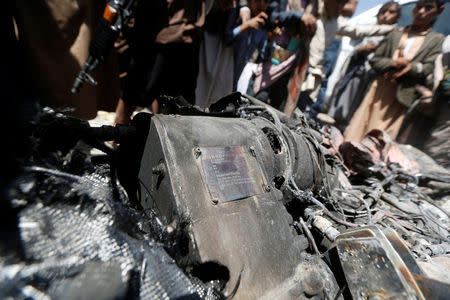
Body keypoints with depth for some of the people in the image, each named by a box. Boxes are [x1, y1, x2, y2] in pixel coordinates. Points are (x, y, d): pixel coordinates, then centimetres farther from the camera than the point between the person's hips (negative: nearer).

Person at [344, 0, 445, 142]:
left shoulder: (436, 40, 11)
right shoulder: (395, 34, 16)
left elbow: (428, 70, -1)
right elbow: (375, 60, 9)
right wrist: (393, 63, -9)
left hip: (402, 94, -2)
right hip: (380, 89, 2)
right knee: (359, 128, -4)